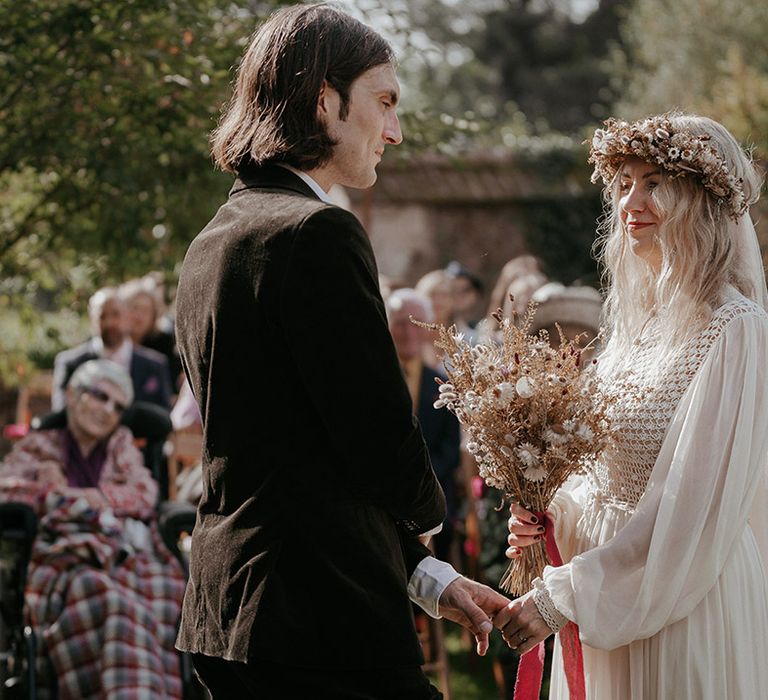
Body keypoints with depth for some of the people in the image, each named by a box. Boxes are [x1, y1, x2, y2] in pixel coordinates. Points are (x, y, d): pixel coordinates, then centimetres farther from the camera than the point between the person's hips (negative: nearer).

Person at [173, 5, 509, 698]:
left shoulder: (211, 244, 15)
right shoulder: (319, 233, -14)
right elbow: (381, 440, -16)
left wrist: (429, 576, 15)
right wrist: (427, 506, 8)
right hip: (328, 615, -9)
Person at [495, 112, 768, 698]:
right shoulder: (635, 321, 9)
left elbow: (691, 509, -20)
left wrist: (562, 598, -19)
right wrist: (552, 516, -3)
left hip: (687, 606, -7)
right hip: (604, 598, 7)